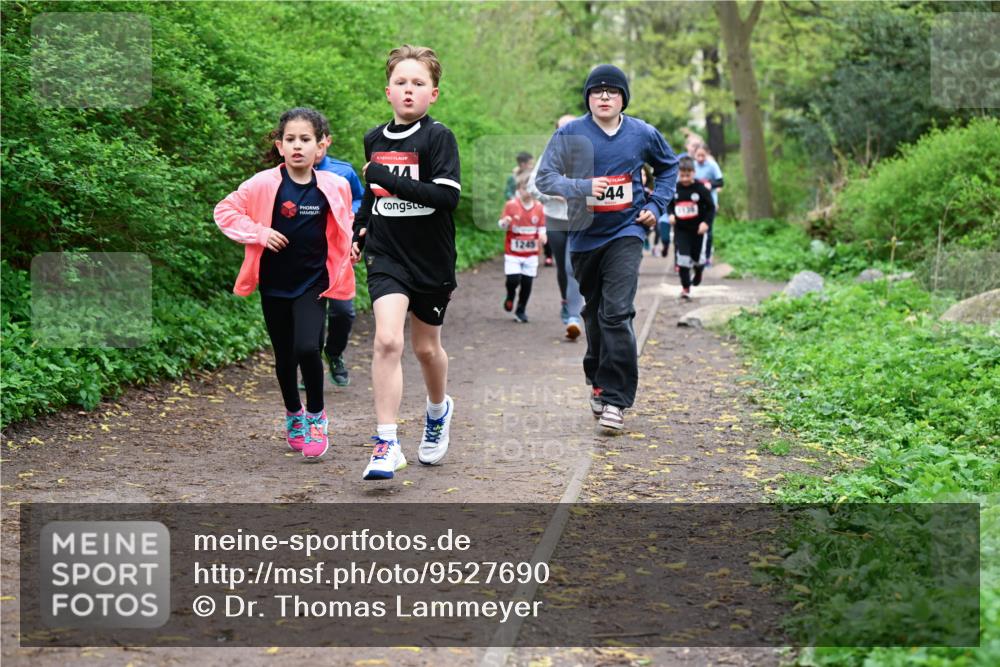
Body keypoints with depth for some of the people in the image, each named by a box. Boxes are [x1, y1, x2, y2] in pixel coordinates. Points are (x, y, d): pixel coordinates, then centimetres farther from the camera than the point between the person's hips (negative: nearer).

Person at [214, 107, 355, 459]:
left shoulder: (334, 187, -4)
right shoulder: (264, 185, -9)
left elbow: (345, 228, 15)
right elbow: (224, 211, -2)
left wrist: (354, 245, -2)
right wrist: (259, 233, -13)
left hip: (313, 283, -1)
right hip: (274, 285, 1)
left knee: (307, 348, -19)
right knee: (284, 356, 13)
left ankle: (316, 415, 4)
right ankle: (293, 415, 37)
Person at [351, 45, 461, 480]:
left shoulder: (438, 137, -9)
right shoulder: (374, 139, 6)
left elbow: (448, 196, -21)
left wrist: (391, 180, -24)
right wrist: (359, 231, 15)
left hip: (431, 259, -2)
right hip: (386, 256, 2)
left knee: (426, 347, 13)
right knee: (387, 339, -17)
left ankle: (438, 411, 45)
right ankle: (386, 444, -16)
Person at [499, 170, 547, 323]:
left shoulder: (539, 207, 0)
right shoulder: (511, 205, -7)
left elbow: (542, 227, 9)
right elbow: (501, 224, -1)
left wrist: (542, 235, -12)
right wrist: (505, 222, -24)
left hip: (531, 252, 2)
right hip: (513, 251, -2)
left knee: (527, 282, 3)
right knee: (513, 279, -14)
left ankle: (521, 310, 19)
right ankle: (510, 296, 21)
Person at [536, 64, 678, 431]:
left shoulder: (642, 134, -1)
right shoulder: (570, 134, -7)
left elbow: (668, 167, 18)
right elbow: (544, 177, -14)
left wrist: (656, 205, 5)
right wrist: (582, 187, -30)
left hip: (625, 233, -1)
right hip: (584, 235, 1)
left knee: (617, 314, -14)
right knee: (593, 312, 16)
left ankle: (615, 398, -11)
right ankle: (598, 380, 37)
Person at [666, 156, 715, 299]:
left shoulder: (701, 189, -9)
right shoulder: (674, 189, -1)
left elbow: (711, 208, -4)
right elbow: (669, 204, 14)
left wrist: (706, 222, -17)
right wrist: (671, 214, -6)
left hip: (698, 230, -1)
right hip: (681, 230, 1)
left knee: (698, 258, 8)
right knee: (683, 258, -7)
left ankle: (698, 271, 45)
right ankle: (685, 288, 2)